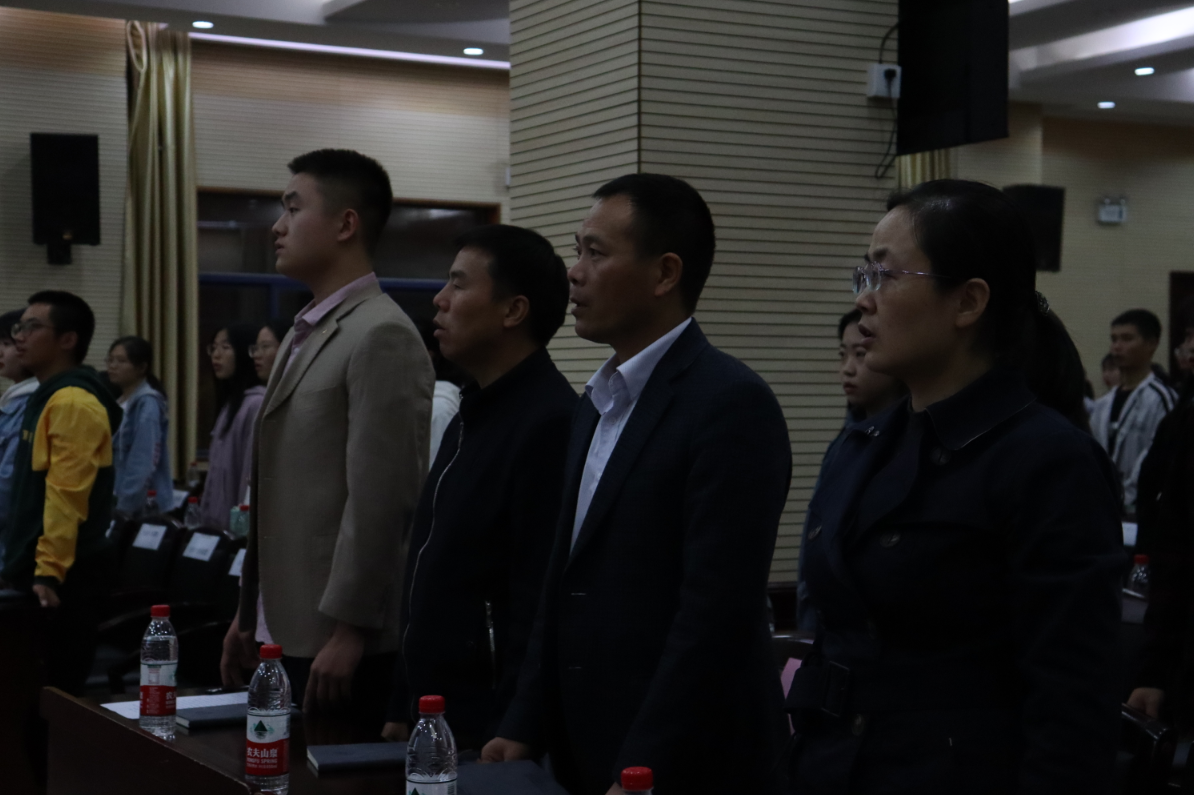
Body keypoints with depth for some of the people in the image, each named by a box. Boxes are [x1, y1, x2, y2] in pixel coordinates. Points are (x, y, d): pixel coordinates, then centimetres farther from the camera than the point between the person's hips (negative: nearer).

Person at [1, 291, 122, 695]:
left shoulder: (72, 403, -15)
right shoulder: (48, 398, 17)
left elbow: (66, 498, -23)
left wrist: (49, 571, -26)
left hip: (63, 579, -10)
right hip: (43, 571, 10)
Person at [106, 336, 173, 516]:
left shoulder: (147, 404, -13)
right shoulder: (118, 403, 14)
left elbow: (143, 464, -19)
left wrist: (124, 508, -20)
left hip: (143, 508, -8)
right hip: (117, 502, 8)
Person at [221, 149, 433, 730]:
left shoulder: (383, 337, -14)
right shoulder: (303, 333, 16)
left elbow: (380, 498, -19)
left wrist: (348, 630, -19)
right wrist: (249, 614, 20)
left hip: (339, 644, -9)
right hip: (285, 631, 9)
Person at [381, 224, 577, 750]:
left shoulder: (550, 423, -18)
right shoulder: (472, 416, 13)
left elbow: (540, 605, -23)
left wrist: (506, 737, -22)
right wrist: (403, 709, 15)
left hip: (490, 734, -9)